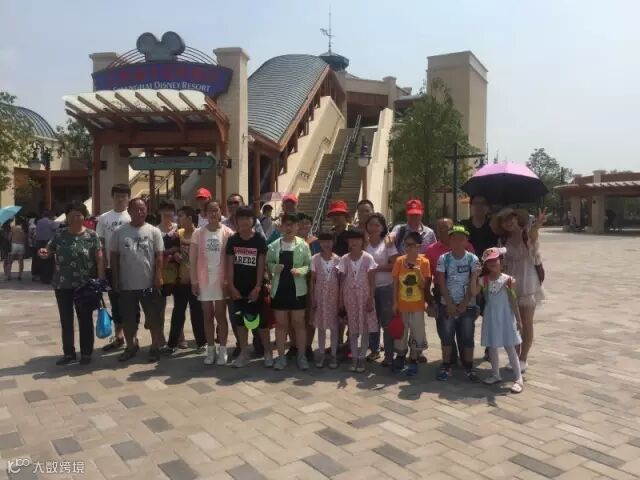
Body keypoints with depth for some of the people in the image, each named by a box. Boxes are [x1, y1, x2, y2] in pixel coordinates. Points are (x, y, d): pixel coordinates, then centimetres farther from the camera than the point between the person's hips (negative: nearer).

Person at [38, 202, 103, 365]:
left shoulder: (92, 235, -5)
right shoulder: (59, 234, 4)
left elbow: (99, 259, -6)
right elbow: (48, 251, 6)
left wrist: (101, 281, -13)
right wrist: (44, 252, -18)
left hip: (85, 285, -3)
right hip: (62, 285, 3)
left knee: (85, 320, 7)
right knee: (65, 320, 11)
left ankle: (86, 353, 18)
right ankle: (68, 353, 23)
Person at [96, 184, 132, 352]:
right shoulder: (104, 218, 6)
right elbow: (100, 245, 7)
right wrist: (103, 266, 1)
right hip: (111, 267, 4)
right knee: (115, 303, 14)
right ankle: (118, 336, 26)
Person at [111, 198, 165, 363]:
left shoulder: (154, 231, -1)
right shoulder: (119, 232, 3)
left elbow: (159, 257, -2)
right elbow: (114, 257, 5)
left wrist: (158, 277, -10)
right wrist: (116, 279, 1)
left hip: (149, 284, -2)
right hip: (126, 284, 2)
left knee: (154, 318, 5)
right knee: (128, 319, 13)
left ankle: (155, 347, 19)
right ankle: (131, 346, 30)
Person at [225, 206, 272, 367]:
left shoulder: (260, 240, -6)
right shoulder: (232, 240, 1)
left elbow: (261, 265, -7)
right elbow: (230, 264, 1)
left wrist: (258, 287, -13)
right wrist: (231, 286, -6)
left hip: (254, 287, -3)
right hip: (238, 287, 3)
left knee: (261, 321, 1)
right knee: (240, 320, 8)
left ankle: (268, 352, 14)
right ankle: (244, 353, 18)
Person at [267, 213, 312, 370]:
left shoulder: (303, 245, -2)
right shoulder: (273, 245, 0)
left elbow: (310, 264, -1)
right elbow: (267, 263, 5)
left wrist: (301, 270, -19)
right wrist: (274, 267, -15)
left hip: (297, 289, -1)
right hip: (279, 288, 1)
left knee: (299, 323, 6)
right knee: (281, 323, 9)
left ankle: (301, 356, 17)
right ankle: (281, 356, 18)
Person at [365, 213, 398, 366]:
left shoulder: (387, 243, -2)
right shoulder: (364, 243, 4)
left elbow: (395, 264, -8)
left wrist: (377, 268, -14)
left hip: (386, 287, -3)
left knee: (387, 321, 1)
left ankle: (389, 355, 9)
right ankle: (374, 350, 26)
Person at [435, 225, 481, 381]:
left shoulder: (473, 259, -3)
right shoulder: (443, 259, -3)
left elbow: (472, 284, -6)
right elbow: (442, 284, -5)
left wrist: (463, 304, -12)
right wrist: (450, 304, -10)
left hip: (468, 305, 0)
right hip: (448, 305, 0)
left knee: (467, 337, 4)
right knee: (446, 336, 4)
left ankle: (469, 367, 16)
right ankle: (446, 367, 15)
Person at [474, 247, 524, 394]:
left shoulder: (507, 279, -8)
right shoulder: (483, 280, -2)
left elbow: (513, 301, -5)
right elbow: (474, 293, -17)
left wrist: (518, 320, -5)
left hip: (505, 317, -3)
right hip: (491, 318, 3)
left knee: (510, 348, -1)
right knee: (492, 347, 12)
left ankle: (519, 379, 6)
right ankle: (496, 375, 27)